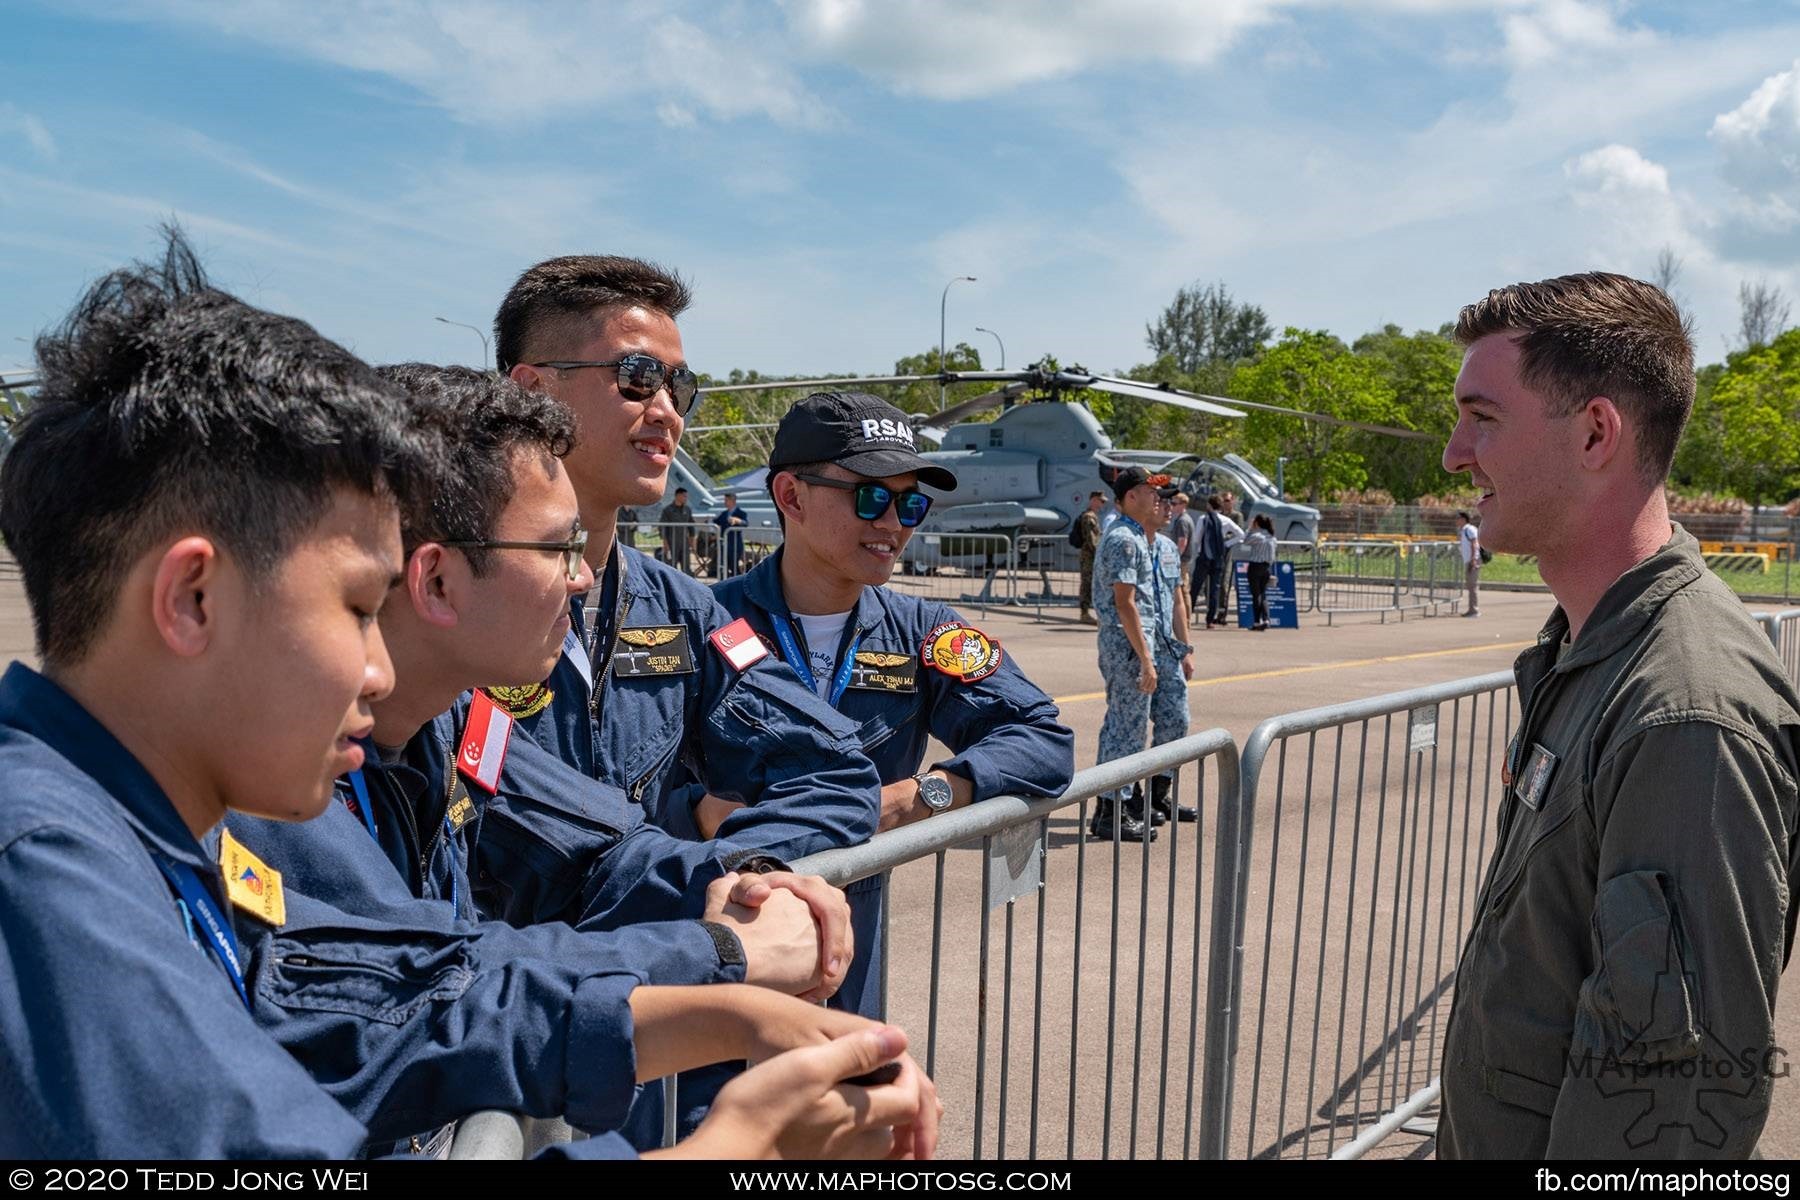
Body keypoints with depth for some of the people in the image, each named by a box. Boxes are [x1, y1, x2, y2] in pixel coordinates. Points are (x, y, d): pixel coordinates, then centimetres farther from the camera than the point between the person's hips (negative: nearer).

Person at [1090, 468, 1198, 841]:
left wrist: (1185, 649, 19)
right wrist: (1145, 659, -22)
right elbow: (1124, 603, -20)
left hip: (1163, 644, 10)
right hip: (1129, 644, -10)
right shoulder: (1122, 540, -14)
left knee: (1175, 720, 16)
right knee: (1126, 726, -8)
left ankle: (1157, 795, 32)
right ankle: (1111, 812, -1)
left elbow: (1176, 600, 23)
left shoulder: (1166, 546, 17)